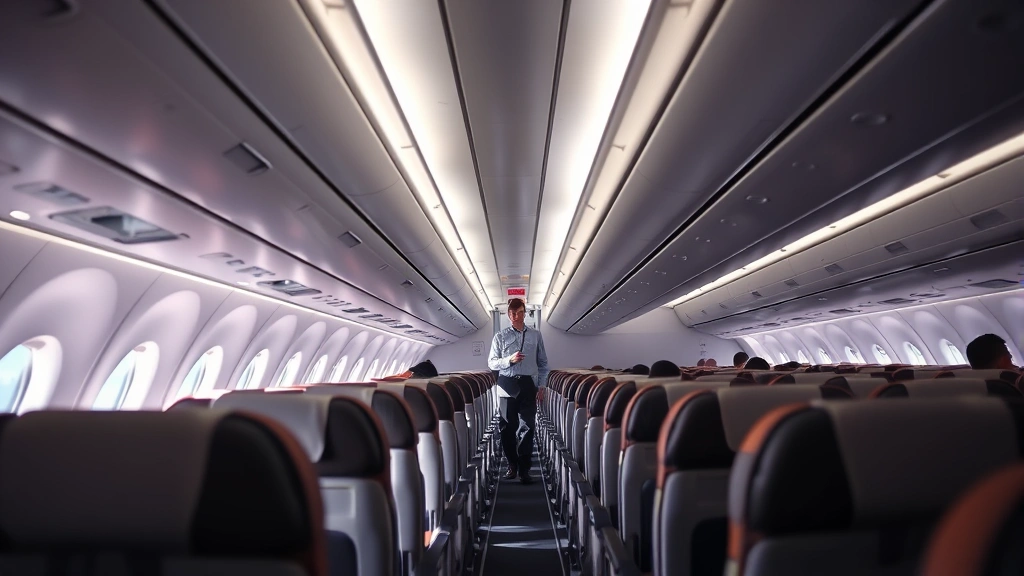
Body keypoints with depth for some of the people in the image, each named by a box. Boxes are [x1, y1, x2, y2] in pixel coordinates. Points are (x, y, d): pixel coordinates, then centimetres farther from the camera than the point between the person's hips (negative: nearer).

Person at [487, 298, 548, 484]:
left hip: (528, 384, 0)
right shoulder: (500, 336, 4)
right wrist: (509, 360, -15)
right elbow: (491, 362, 2)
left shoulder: (535, 335, 6)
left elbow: (543, 363, 10)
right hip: (507, 385, 0)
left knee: (527, 426, 1)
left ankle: (524, 468, 9)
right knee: (507, 427, 7)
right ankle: (512, 464, 23)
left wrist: (542, 386, 2)